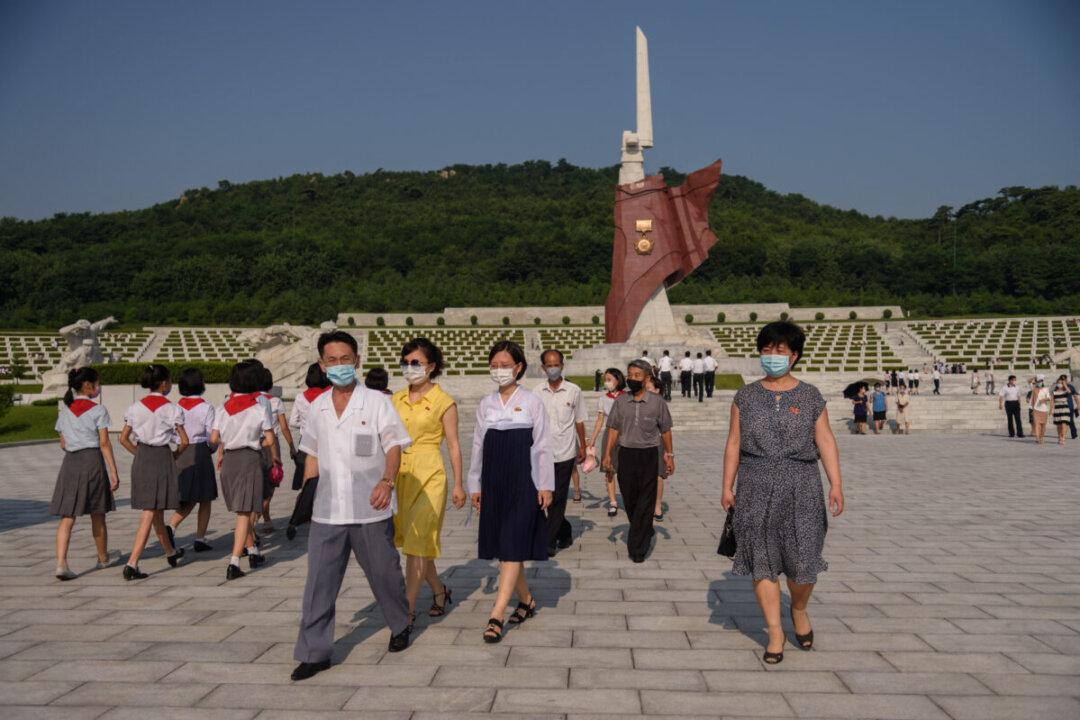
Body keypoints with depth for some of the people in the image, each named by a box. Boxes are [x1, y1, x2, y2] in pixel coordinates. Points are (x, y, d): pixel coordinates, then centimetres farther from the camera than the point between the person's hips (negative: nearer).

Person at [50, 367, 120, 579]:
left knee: (67, 517, 1)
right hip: (93, 461, -4)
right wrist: (114, 472, -7)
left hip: (70, 462, 4)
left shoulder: (64, 410, 10)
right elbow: (104, 443, -9)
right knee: (97, 516, 11)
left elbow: (63, 444, 13)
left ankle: (61, 563, -13)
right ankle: (103, 559, 26)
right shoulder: (98, 410, -5)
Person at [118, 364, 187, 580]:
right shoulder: (171, 409, -9)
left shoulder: (135, 407, 4)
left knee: (156, 511, 18)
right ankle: (132, 564, -10)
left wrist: (139, 454, 15)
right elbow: (184, 441, -10)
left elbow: (123, 438, 5)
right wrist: (176, 455, 8)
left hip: (141, 459, 6)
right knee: (150, 514, -4)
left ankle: (171, 553, 37)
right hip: (162, 458, -6)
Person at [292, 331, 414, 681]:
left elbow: (394, 446, -10)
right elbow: (313, 455, 18)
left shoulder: (377, 402, -5)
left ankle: (400, 626, 34)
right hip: (327, 511, 3)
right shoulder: (317, 407, 8)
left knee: (384, 573, 10)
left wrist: (387, 481, -27)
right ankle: (314, 652, 12)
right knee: (319, 582, 2)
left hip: (370, 510, -3)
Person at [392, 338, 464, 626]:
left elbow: (453, 445, -3)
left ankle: (408, 611, 0)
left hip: (429, 476, -6)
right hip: (399, 475, 6)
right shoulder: (395, 400, 10)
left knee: (417, 543, -7)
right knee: (412, 543, 13)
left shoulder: (443, 402, -5)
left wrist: (459, 485, -3)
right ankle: (439, 591, 33)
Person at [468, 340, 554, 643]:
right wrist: (475, 485, 11)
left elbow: (542, 447, -1)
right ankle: (526, 599, 28)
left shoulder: (532, 402, -1)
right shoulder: (485, 405, 9)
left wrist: (546, 486, -4)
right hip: (494, 482, 5)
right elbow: (478, 447, 13)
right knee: (502, 546, 10)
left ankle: (496, 615, -10)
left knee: (513, 547, -9)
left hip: (523, 482, -4)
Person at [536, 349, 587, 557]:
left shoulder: (573, 391, -1)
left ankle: (549, 542, 5)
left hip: (564, 453, -2)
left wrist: (583, 447, 8)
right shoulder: (537, 392, 3)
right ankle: (565, 533, 29)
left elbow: (579, 421, 6)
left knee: (557, 499, -1)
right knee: (549, 498, 10)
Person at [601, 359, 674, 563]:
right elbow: (613, 429, 5)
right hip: (626, 454, 2)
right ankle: (646, 532, 35)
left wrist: (669, 455, 8)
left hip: (648, 455, -2)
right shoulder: (620, 401, 3)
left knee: (645, 504, -2)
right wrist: (607, 454, 0)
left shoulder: (657, 402, -1)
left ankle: (637, 549, 3)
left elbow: (665, 430, 7)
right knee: (629, 500, 10)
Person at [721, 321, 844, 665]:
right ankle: (775, 633, 16)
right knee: (763, 562, 3)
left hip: (800, 487, -1)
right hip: (756, 487, 1)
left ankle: (799, 610, 33)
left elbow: (826, 441, 2)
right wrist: (727, 486, 3)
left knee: (802, 560, 1)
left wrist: (836, 484, -8)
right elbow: (733, 443, 7)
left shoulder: (810, 396, 4)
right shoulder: (746, 396, 6)